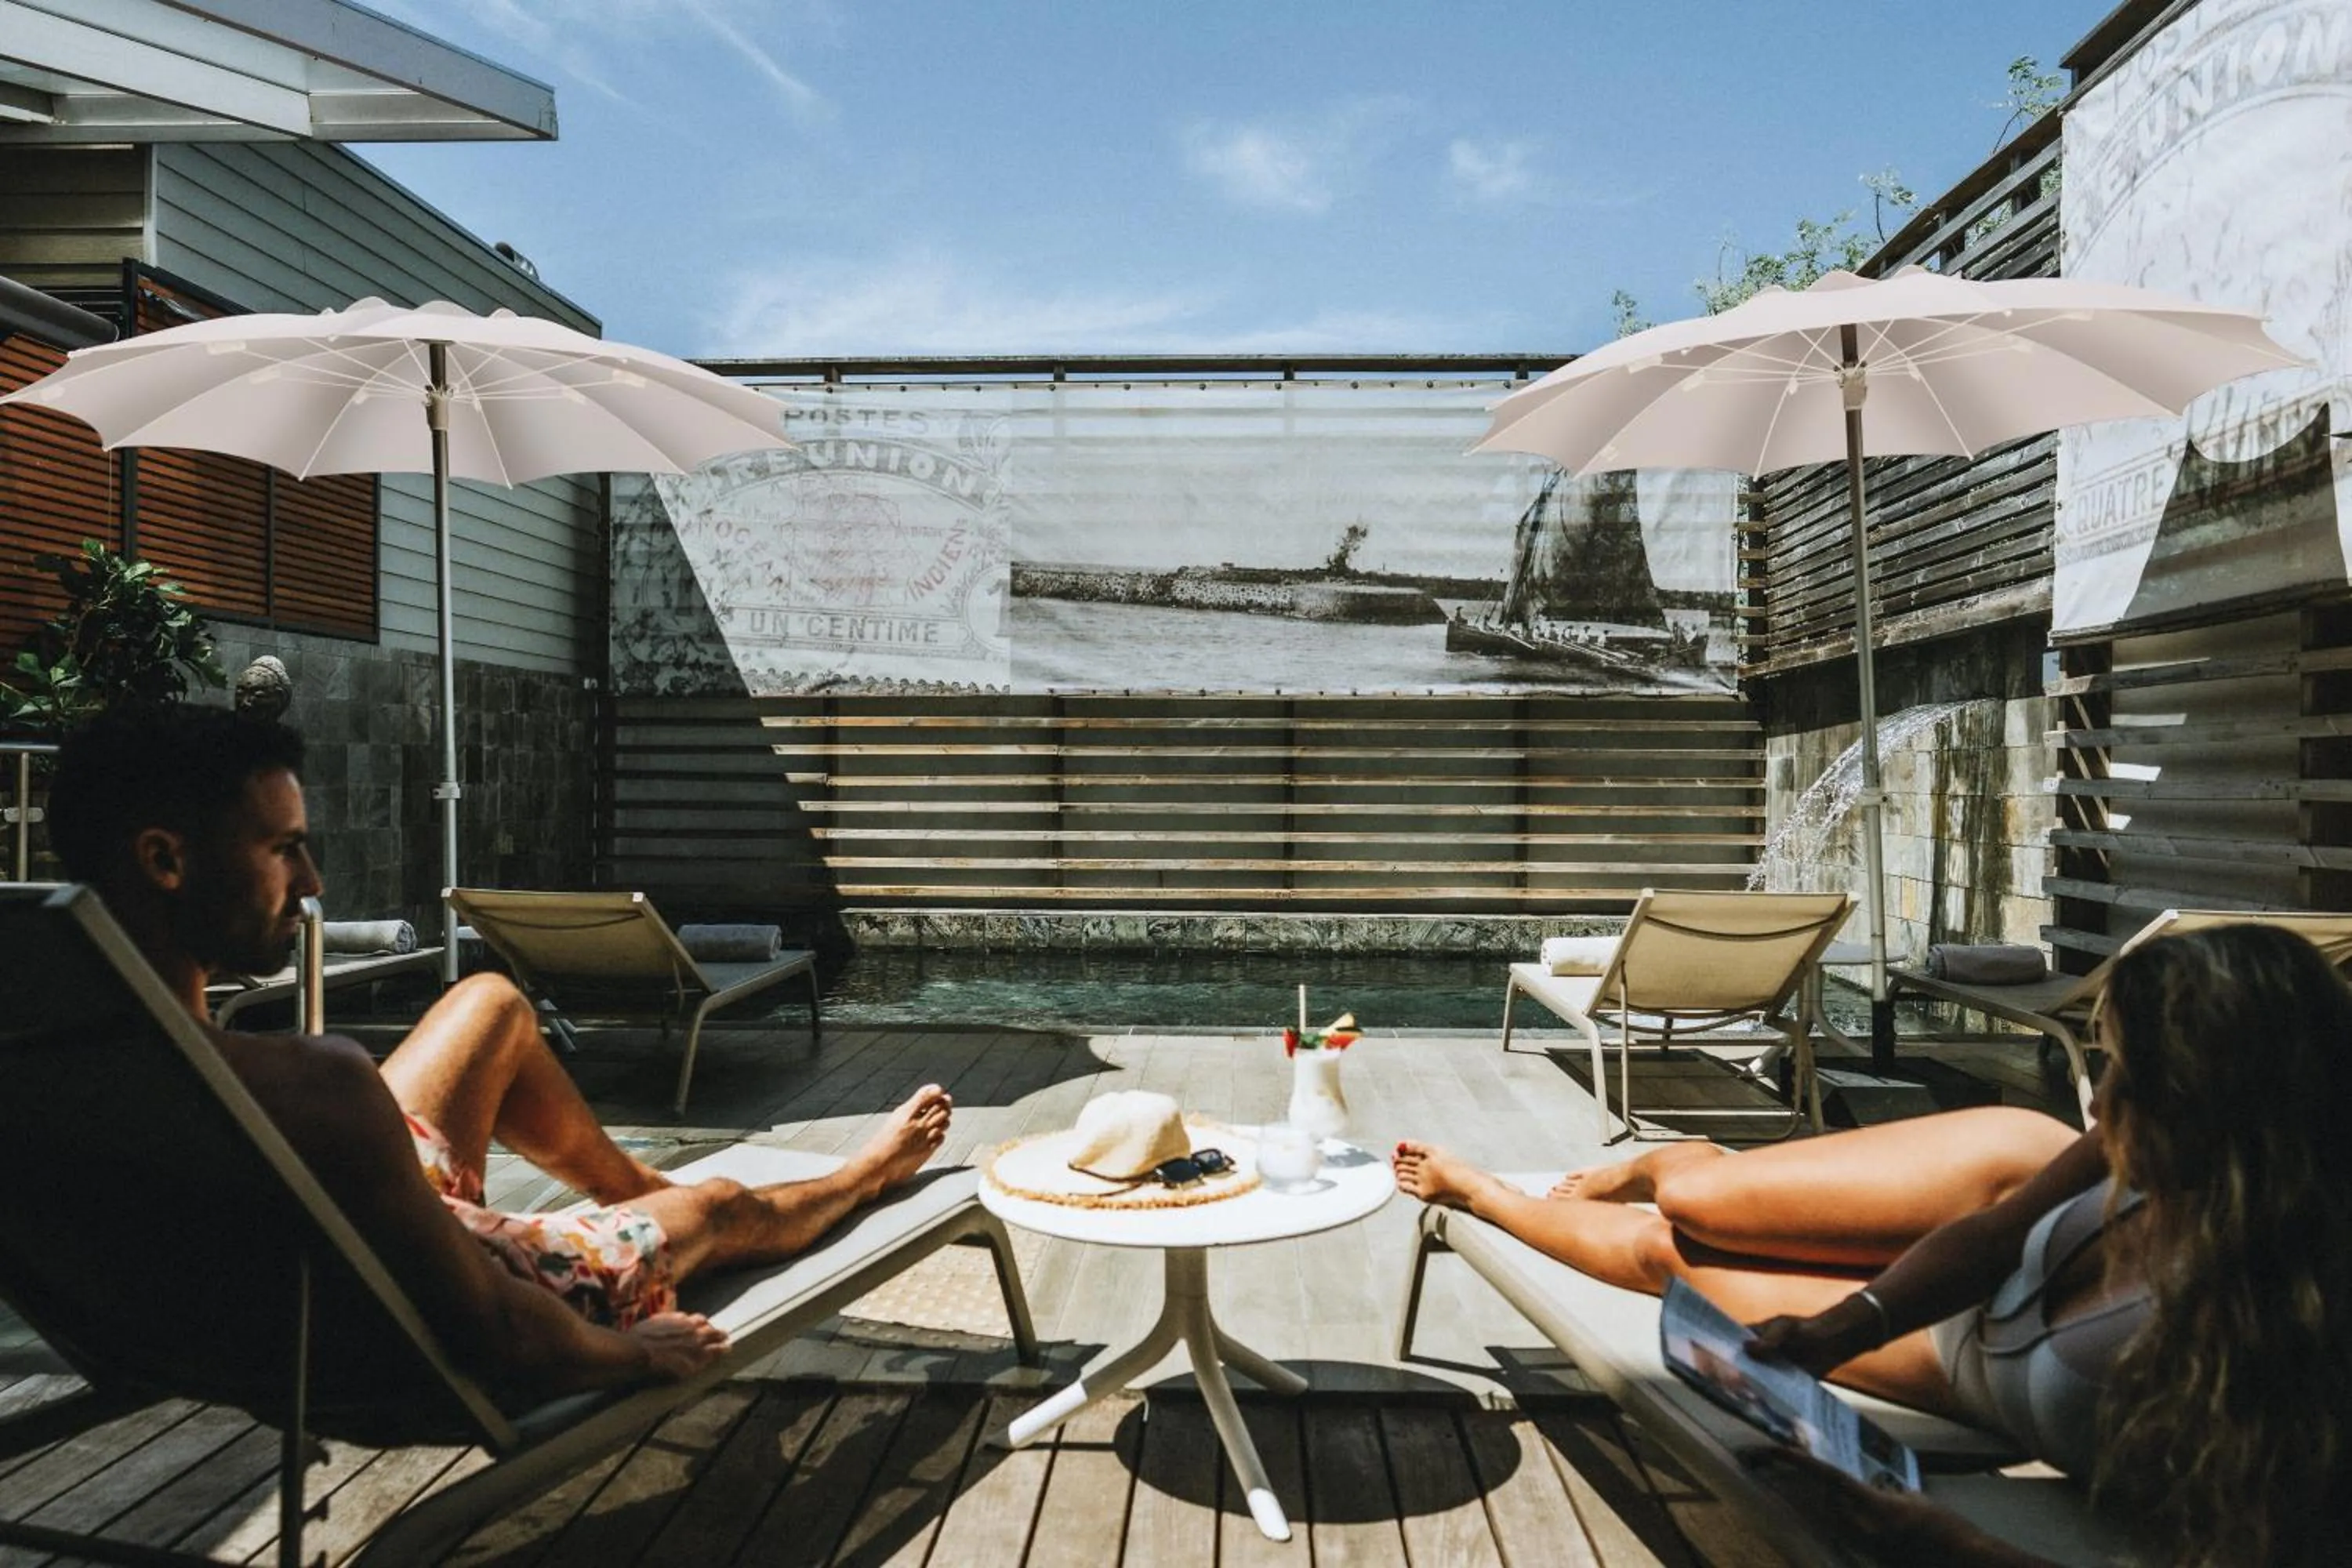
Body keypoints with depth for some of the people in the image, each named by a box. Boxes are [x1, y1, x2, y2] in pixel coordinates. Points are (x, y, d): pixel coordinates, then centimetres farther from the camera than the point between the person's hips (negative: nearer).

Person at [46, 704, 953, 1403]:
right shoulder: (308, 1086, -43)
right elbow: (501, 1345, -32)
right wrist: (640, 1352, -12)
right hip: (420, 1356, -6)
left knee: (494, 1002, 18)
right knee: (718, 1207, 17)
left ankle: (640, 1191, 42)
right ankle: (866, 1177, 51)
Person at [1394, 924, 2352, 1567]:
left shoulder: (2254, 1339, -45)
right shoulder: (2153, 1157, -28)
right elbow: (1992, 1228, -14)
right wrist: (1836, 1330, -25)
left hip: (1980, 1366, -2)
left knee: (1662, 1250, 3)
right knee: (1686, 1210, -1)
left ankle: (1484, 1196, 38)